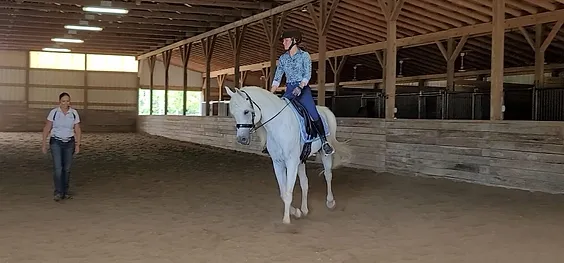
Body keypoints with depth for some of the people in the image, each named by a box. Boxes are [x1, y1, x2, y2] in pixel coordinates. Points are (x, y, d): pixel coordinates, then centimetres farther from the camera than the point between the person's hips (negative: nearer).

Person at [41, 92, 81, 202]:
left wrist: (77, 144, 1)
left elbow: (77, 130, 5)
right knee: (58, 168, -12)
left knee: (67, 169, 5)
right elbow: (46, 129, -1)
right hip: (56, 142, -2)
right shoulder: (54, 112, -5)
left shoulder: (74, 113, 1)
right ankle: (58, 192, -9)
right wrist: (44, 143, -3)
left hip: (69, 143, 2)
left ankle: (65, 192, 16)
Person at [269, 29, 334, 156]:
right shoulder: (283, 58, 12)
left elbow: (307, 75, -9)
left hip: (303, 88, -4)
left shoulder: (304, 55, -1)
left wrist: (300, 87, -23)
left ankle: (324, 141, -12)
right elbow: (277, 78, 11)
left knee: (314, 115, -20)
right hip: (289, 90, 5)